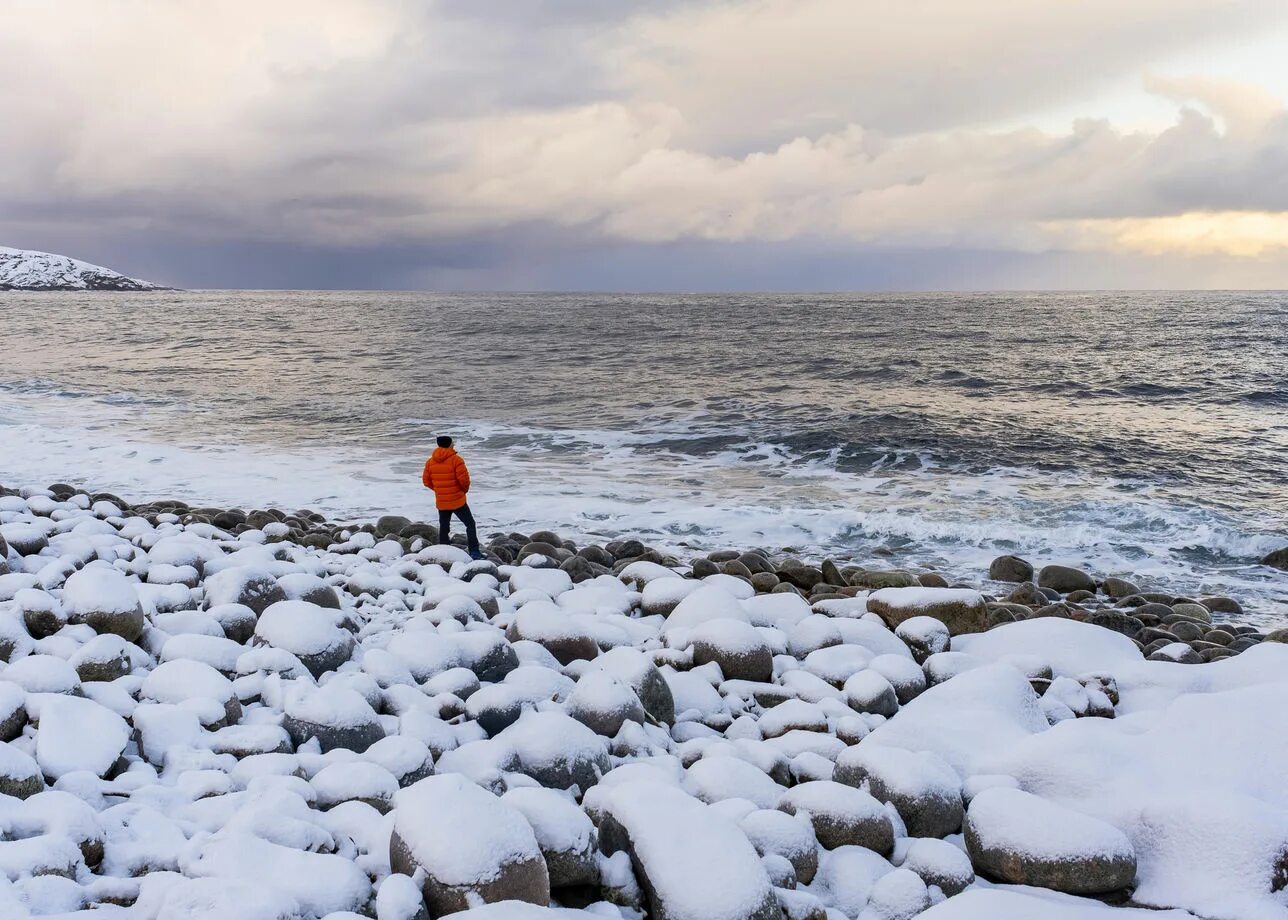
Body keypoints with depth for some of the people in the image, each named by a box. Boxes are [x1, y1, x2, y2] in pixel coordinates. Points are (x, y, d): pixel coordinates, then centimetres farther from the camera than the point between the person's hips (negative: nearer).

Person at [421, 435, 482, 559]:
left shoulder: (430, 461, 2)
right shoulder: (456, 459, -14)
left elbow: (426, 481, 7)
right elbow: (464, 479, -18)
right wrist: (465, 489, 3)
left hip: (441, 502, 5)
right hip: (458, 501, -4)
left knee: (443, 528, 15)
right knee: (470, 524, 5)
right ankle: (474, 552, -2)